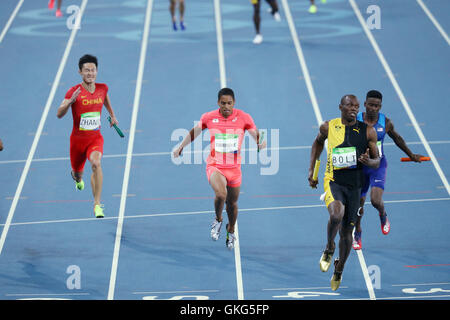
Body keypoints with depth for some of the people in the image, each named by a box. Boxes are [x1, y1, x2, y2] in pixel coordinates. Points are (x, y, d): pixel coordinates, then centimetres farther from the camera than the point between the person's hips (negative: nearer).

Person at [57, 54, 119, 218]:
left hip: (95, 138, 1)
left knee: (96, 163, -29)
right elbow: (59, 114, -23)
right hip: (78, 138, -1)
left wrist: (112, 115, 22)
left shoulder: (102, 88, -3)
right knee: (77, 172, 16)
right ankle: (78, 179, 59)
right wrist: (70, 101, -38)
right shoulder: (74, 91, -14)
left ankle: (97, 205, -26)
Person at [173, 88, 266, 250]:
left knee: (232, 203, 14)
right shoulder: (208, 117, -5)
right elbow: (195, 131, 14)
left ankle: (231, 230, 44)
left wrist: (261, 143, -19)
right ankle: (218, 220, 3)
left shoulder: (243, 118, -7)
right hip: (215, 166, -2)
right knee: (221, 194, -28)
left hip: (234, 168, 2)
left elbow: (256, 135, 4)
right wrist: (181, 147, 12)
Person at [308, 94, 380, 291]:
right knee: (336, 215, -31)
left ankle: (339, 271, 33)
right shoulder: (328, 127, -1)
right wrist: (312, 169, 16)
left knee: (346, 231, 10)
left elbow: (377, 162, 4)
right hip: (333, 181, -2)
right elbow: (318, 142, 21)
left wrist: (368, 161, -20)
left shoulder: (367, 131, -2)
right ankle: (329, 249, -1)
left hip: (354, 186, 2)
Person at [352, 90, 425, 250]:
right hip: (360, 165, 0)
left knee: (376, 200, -18)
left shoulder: (385, 122, -7)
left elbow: (397, 138, 11)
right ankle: (357, 234, 33)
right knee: (358, 202, 9)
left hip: (378, 165, 0)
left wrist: (411, 155, 23)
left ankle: (383, 216, 19)